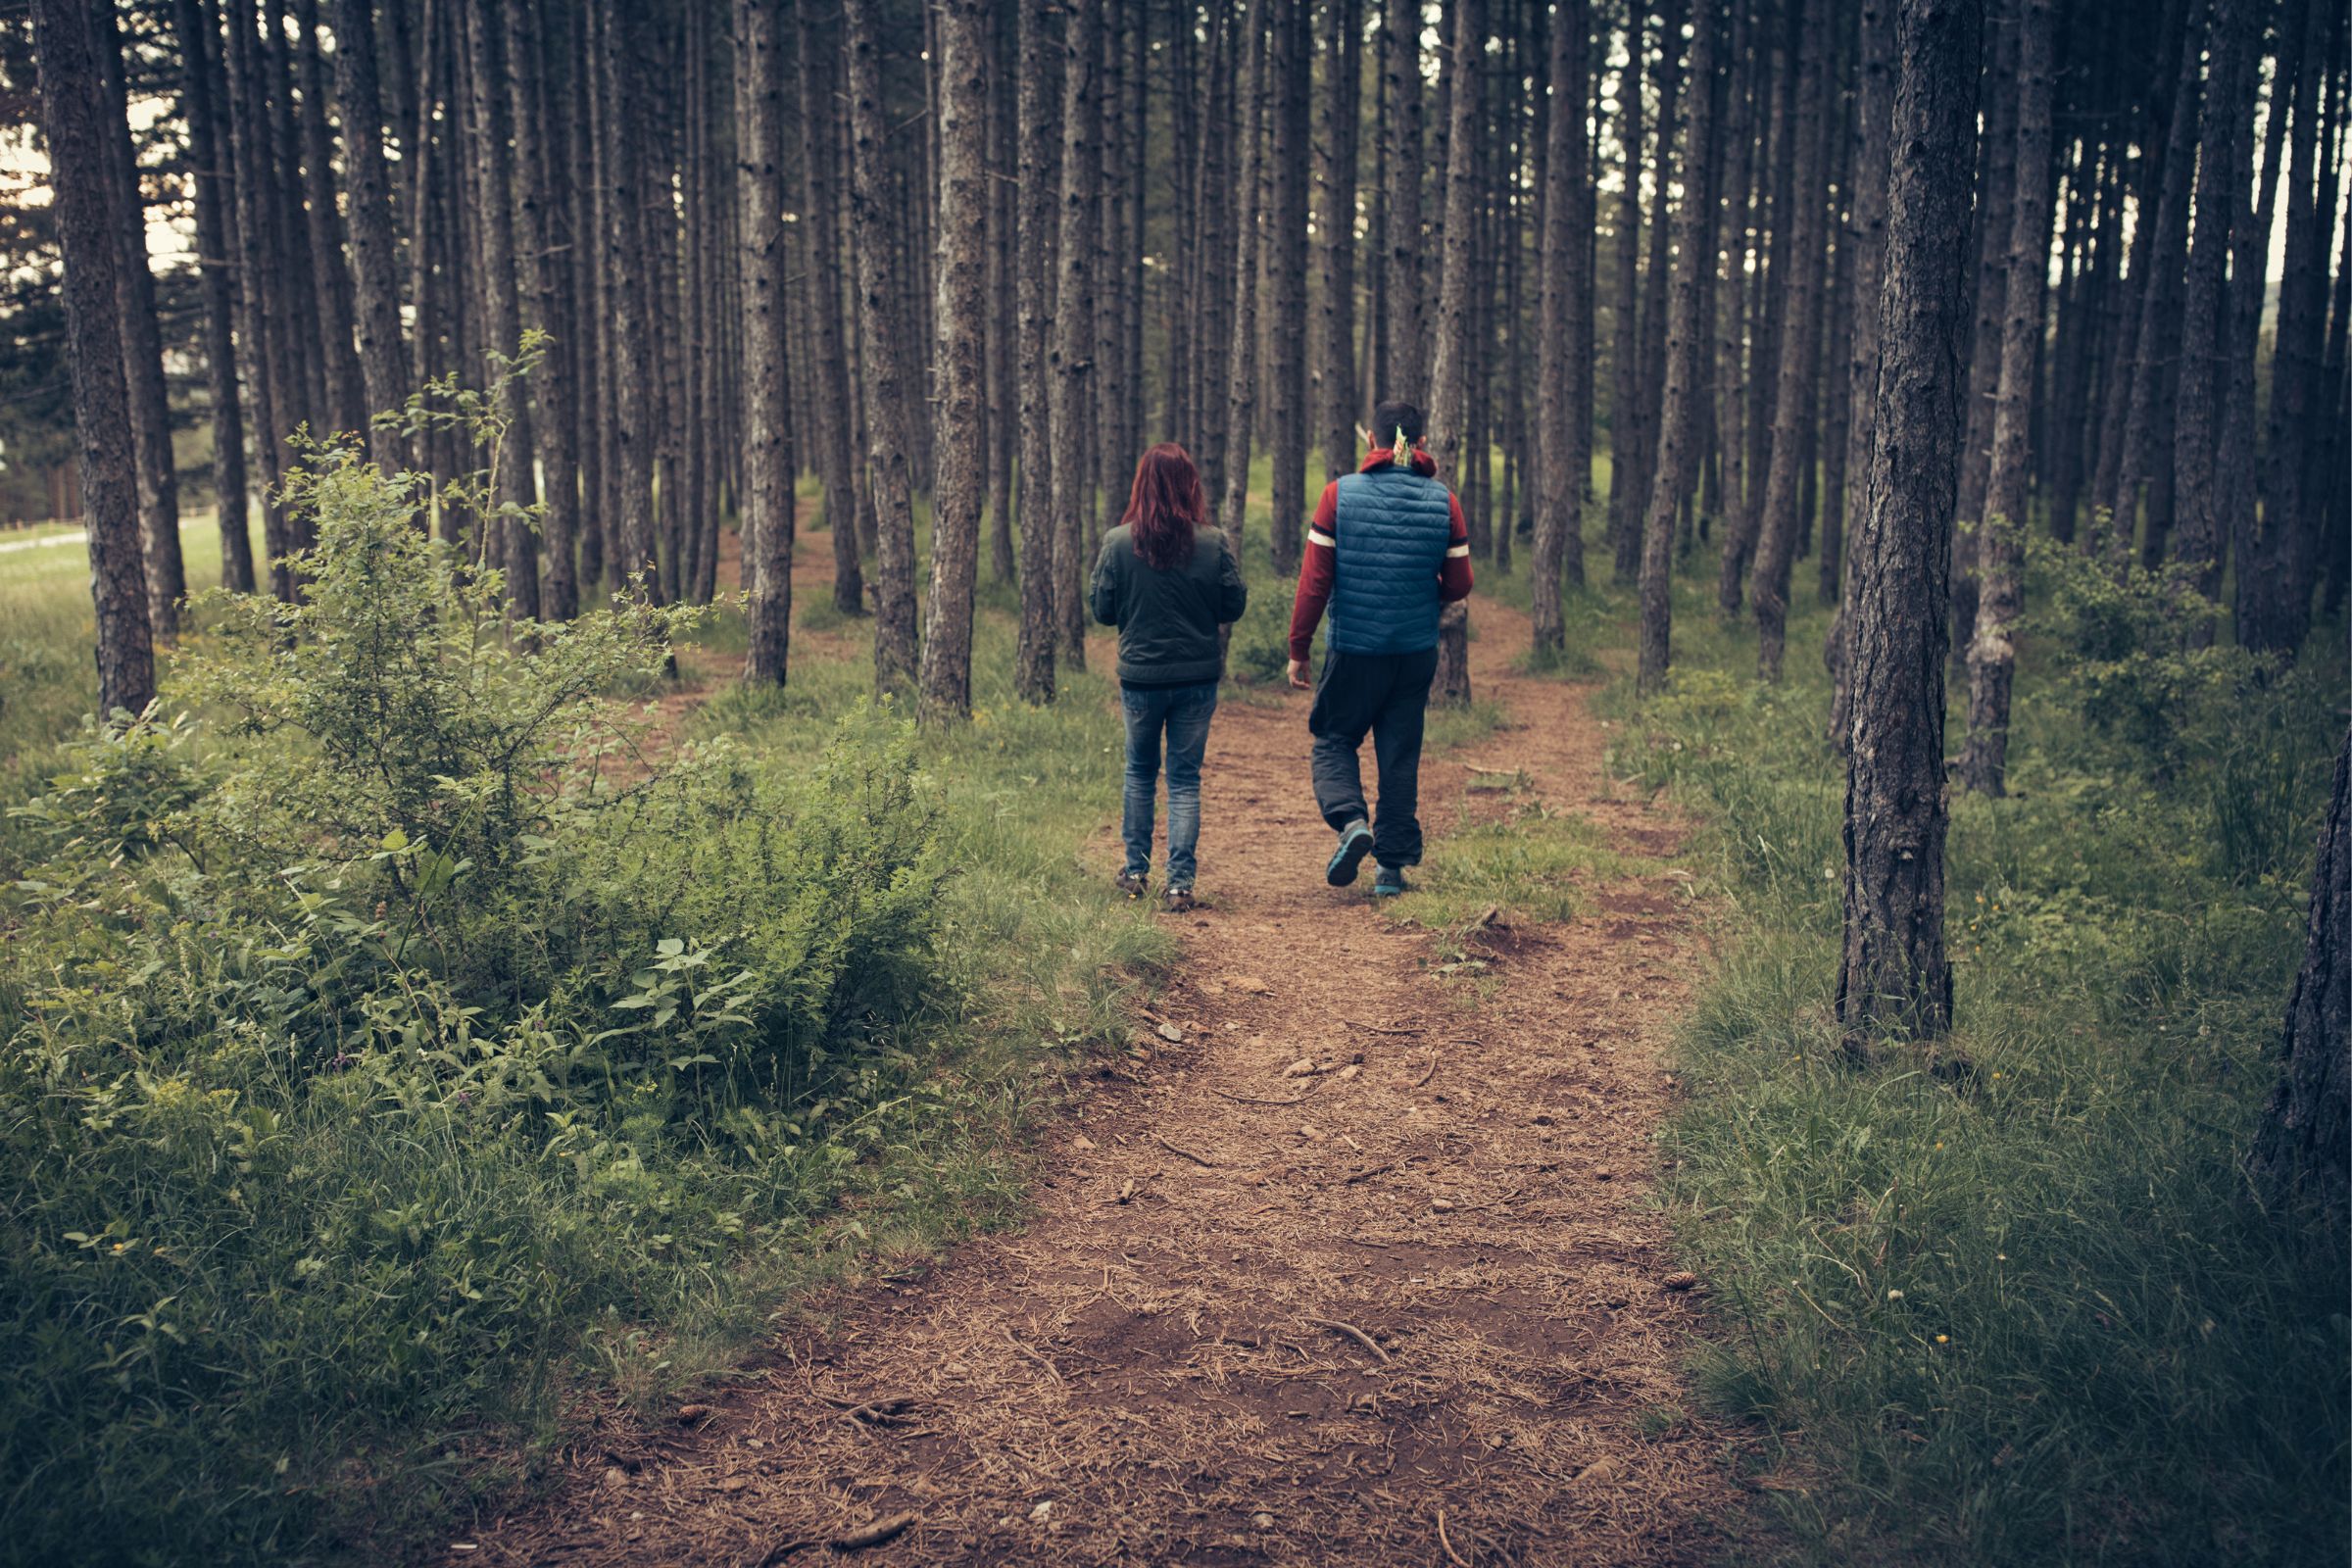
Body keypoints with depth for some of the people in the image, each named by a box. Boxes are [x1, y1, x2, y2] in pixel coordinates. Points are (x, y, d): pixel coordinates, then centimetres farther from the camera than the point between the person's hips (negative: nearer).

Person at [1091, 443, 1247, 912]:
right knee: (1185, 779, 7)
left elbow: (1102, 610, -3)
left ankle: (1136, 872, 24)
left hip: (1140, 677, 0)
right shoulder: (1213, 542, -10)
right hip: (1198, 678, 0)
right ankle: (1180, 882, 2)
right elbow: (1233, 606, -2)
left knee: (1140, 773, 19)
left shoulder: (1117, 542, -10)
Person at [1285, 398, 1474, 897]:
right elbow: (1459, 584, 2)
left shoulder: (1340, 494, -8)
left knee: (1333, 741, 14)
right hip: (1417, 650, 2)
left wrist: (1298, 648, -1)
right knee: (1401, 754, 11)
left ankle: (1351, 821, -11)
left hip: (1352, 648, -2)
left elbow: (1314, 580, -8)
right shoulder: (1443, 501, -1)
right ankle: (1393, 865, 13)